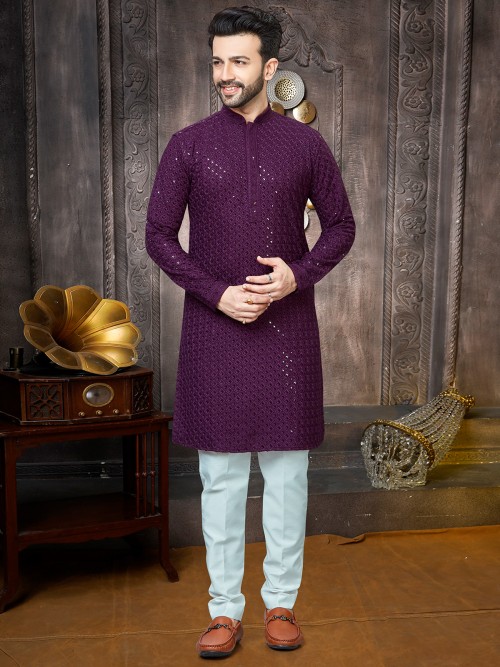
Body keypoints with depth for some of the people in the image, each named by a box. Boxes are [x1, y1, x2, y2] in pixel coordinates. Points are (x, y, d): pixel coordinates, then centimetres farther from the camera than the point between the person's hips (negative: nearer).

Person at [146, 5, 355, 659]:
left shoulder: (305, 144, 3)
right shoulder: (189, 145, 2)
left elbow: (341, 225, 8)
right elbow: (159, 235, 2)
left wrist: (299, 275, -11)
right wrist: (218, 294, -11)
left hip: (288, 326, 1)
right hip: (214, 325, 0)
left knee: (287, 469, 7)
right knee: (221, 475, 6)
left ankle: (281, 602, 23)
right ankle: (225, 609, 20)